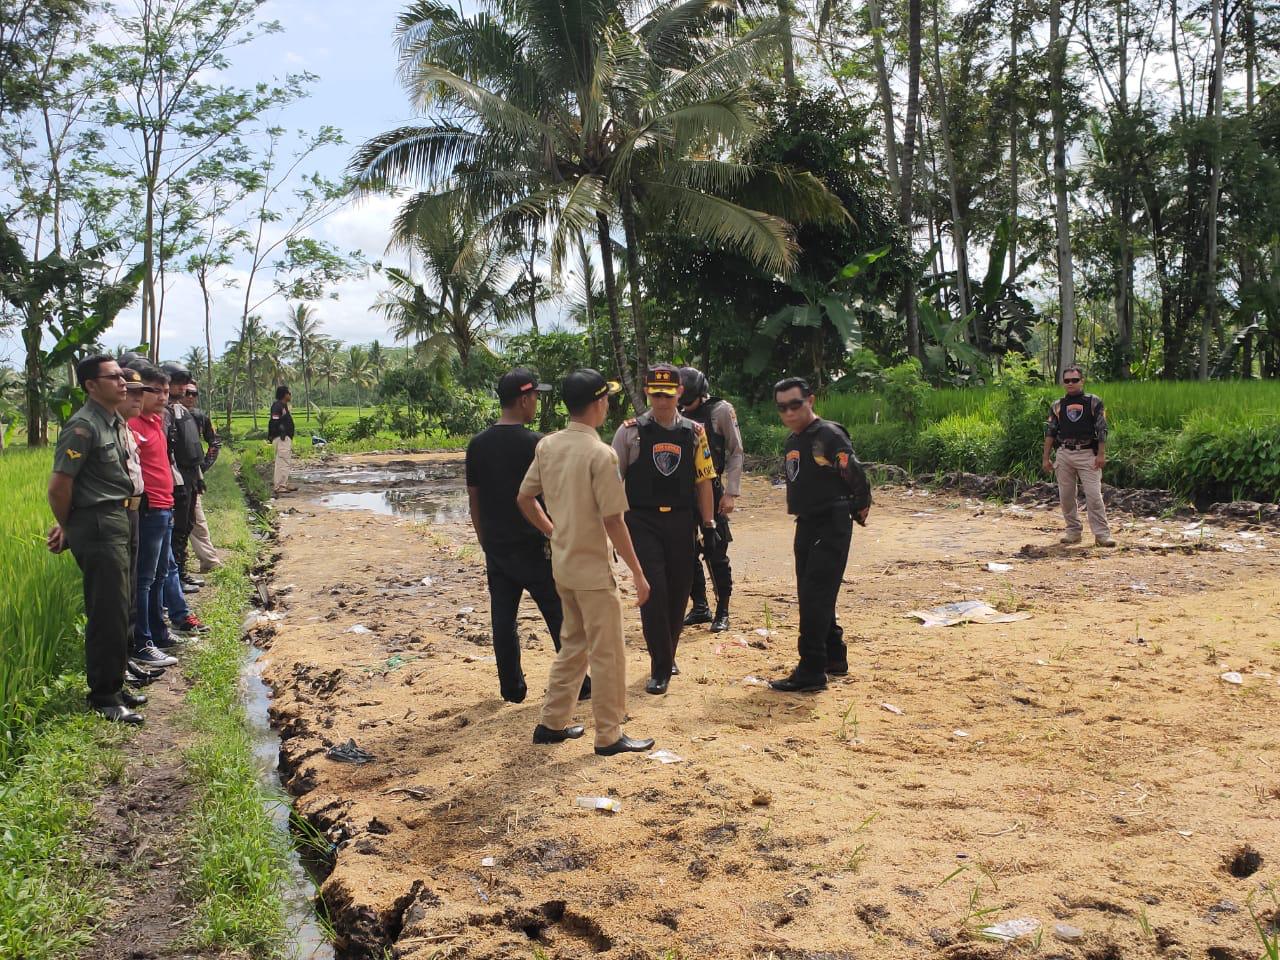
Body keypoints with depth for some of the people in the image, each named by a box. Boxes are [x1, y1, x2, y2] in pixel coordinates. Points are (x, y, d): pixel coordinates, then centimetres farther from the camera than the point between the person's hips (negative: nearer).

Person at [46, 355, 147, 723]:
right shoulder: (84, 426, -16)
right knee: (108, 614, -4)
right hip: (97, 526, -9)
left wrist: (67, 526, 14)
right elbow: (59, 486, -17)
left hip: (116, 522, 9)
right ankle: (103, 697, 6)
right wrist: (67, 527, -1)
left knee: (118, 610, 16)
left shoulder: (115, 422, 12)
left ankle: (113, 685, 28)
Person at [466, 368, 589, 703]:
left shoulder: (478, 444, 2)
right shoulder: (535, 443, -14)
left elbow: (473, 499, 8)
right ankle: (578, 685, 12)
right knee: (560, 617, 6)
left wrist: (486, 543, 16)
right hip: (534, 547, -5)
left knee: (503, 620, 9)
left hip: (496, 548, 5)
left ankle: (512, 688, 15)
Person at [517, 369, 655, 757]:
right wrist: (638, 572, -11)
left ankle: (552, 723, 28)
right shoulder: (600, 454, -20)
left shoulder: (547, 446, 2)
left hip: (562, 563, 8)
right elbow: (613, 521, -19)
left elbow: (524, 499, 9)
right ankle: (609, 736, 14)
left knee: (573, 644, 21)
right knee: (607, 654, 5)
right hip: (593, 568, -8)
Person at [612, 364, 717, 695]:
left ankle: (667, 654, 29)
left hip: (681, 522, 3)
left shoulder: (694, 433, 6)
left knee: (679, 590, 9)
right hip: (643, 522, -3)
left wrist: (709, 526, 5)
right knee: (654, 590, -10)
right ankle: (661, 668, -2)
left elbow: (703, 481, 8)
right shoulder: (630, 432, -1)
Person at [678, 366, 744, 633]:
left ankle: (722, 612, 11)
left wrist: (731, 493, -11)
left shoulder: (720, 411, -5)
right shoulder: (678, 415, 7)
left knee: (715, 555, -1)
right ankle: (700, 608, 22)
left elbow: (736, 453, -6)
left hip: (710, 492, -4)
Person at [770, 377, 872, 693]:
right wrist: (802, 511, 16)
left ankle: (811, 672, -6)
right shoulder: (792, 441, 12)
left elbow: (856, 477, -17)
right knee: (809, 595, 16)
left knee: (816, 596, -11)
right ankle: (834, 657, 31)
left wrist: (859, 509, -4)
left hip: (832, 527, -9)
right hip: (806, 524, 9)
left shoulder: (829, 435, -15)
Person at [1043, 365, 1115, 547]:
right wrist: (1046, 458, 5)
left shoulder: (1094, 403, 3)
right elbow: (1049, 433, 10)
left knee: (1094, 495, -8)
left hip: (1087, 454, -3)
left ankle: (1102, 534, -5)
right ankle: (1073, 531, 16)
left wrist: (1101, 454, -10)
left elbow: (1102, 430, -1)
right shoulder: (1057, 406, 11)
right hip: (1064, 454, 3)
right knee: (1066, 496, 5)